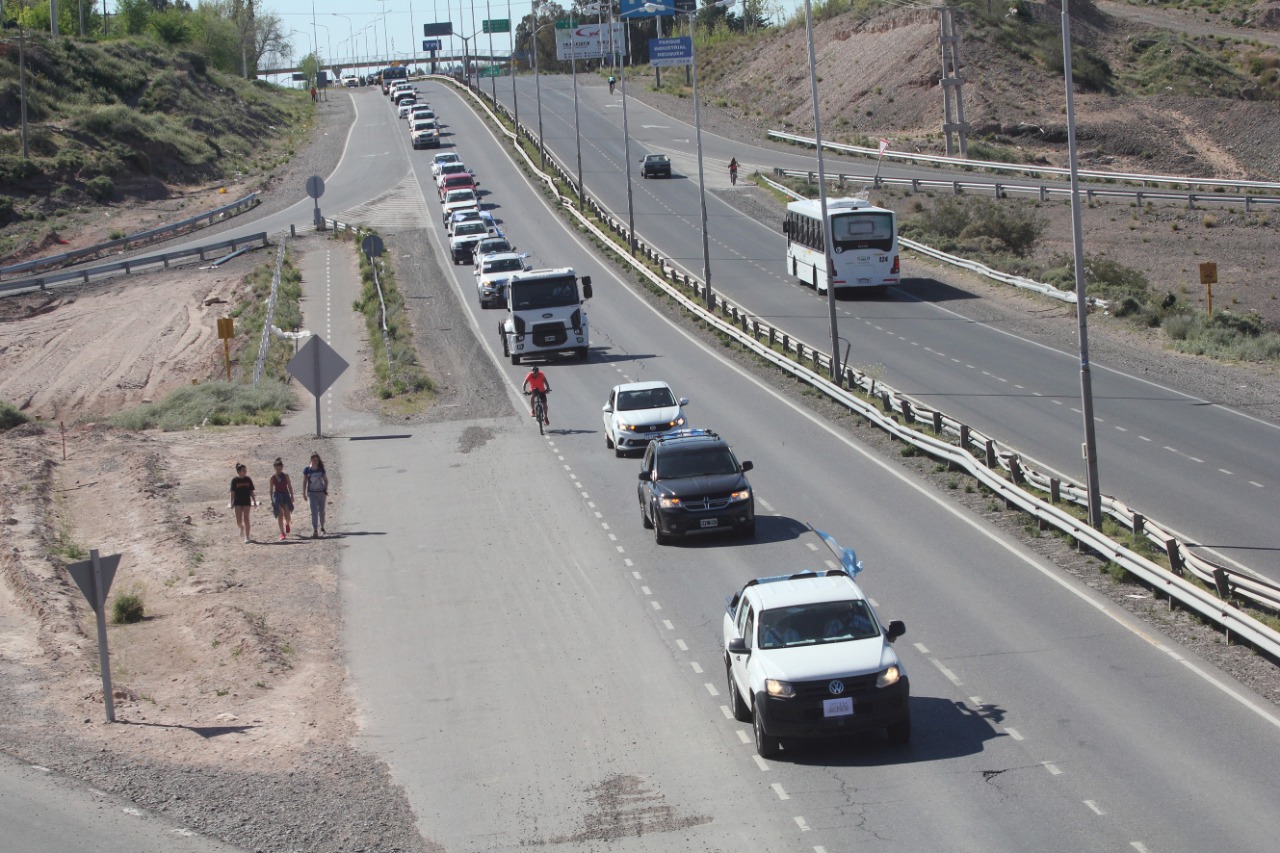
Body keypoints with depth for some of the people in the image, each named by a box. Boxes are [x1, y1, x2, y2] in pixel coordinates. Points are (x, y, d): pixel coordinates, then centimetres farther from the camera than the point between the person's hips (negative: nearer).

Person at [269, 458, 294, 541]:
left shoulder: (285, 476, 2)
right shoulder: (273, 477, 3)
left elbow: (290, 486, 5)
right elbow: (271, 489, 7)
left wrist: (292, 496, -2)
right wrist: (271, 500, 4)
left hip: (285, 495, 0)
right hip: (277, 496, 0)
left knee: (287, 515, -6)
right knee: (280, 515, -7)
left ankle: (288, 523, 32)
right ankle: (282, 533, -7)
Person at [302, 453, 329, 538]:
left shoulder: (321, 469, -3)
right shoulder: (307, 470, -5)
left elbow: (326, 480, 7)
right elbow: (304, 482, 2)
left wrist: (326, 489, -5)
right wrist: (304, 493, 1)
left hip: (321, 493, 2)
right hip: (311, 493, -2)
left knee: (321, 511, 15)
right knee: (314, 512, -14)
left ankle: (321, 527, 38)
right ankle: (315, 531, -19)